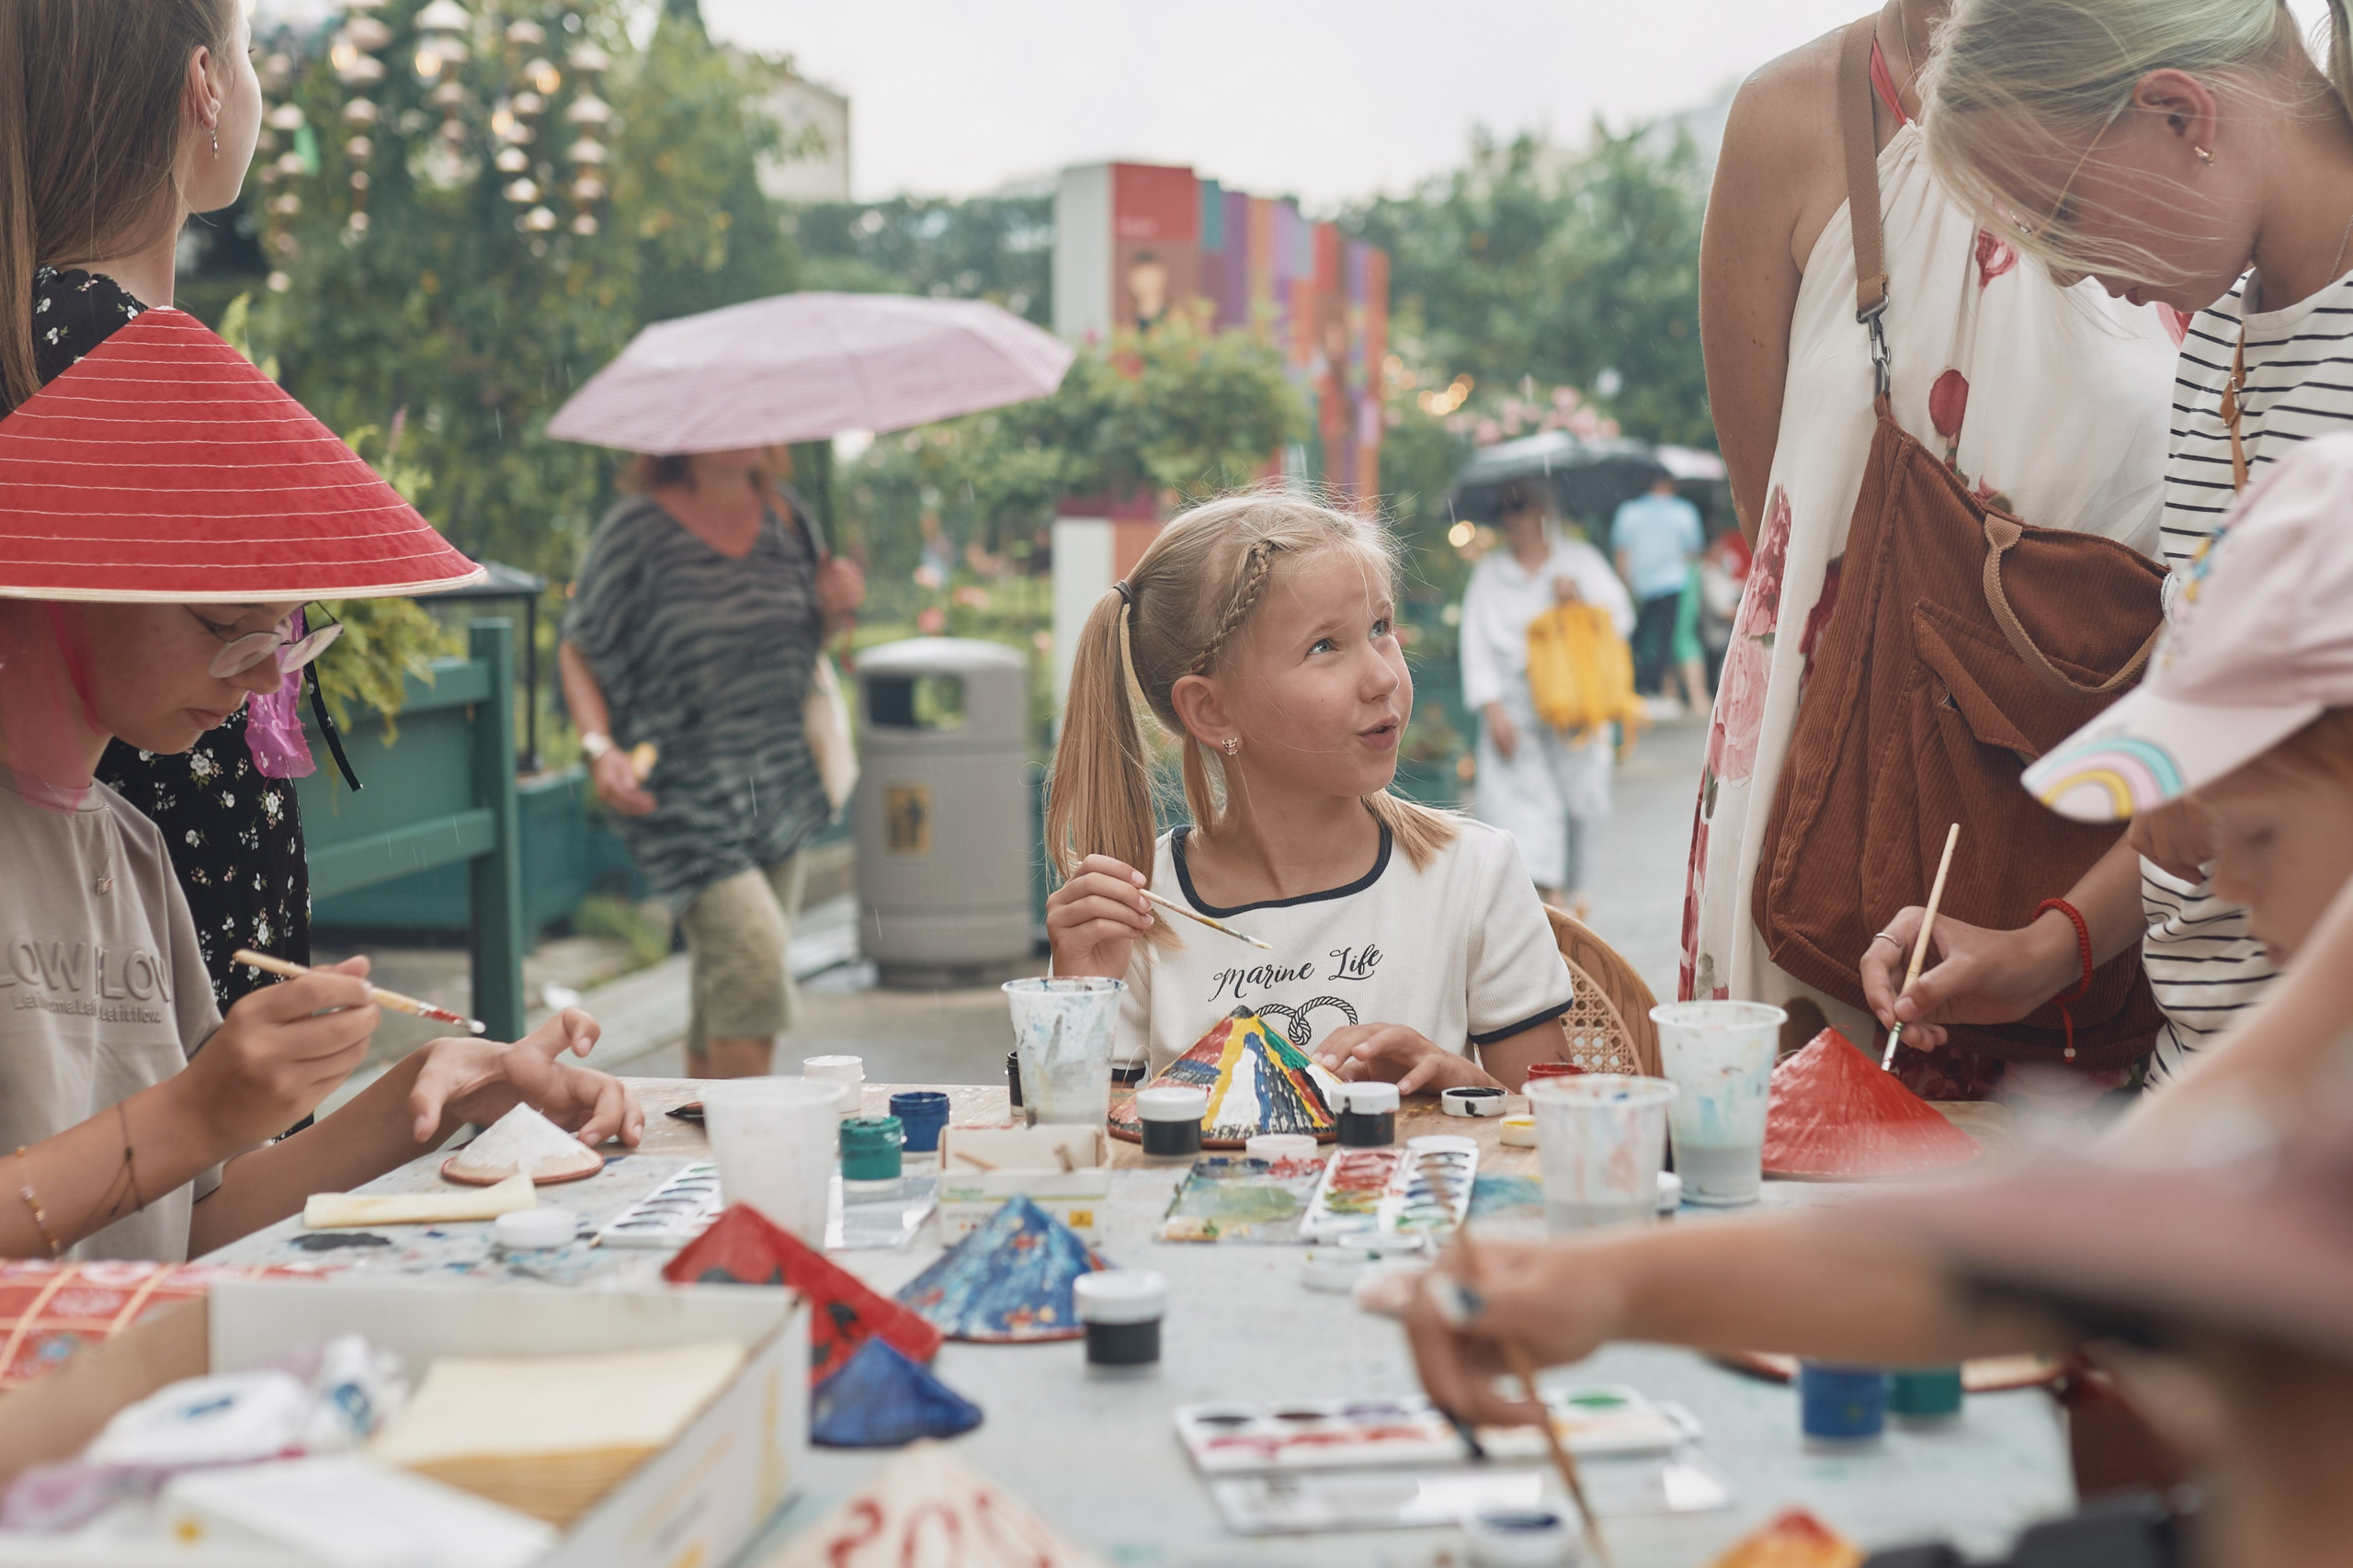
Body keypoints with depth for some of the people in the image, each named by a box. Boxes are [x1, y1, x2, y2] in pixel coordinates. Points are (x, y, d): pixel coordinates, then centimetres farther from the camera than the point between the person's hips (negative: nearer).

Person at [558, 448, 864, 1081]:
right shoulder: (638, 528, -9)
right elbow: (578, 650, -3)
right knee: (753, 960, -18)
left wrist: (834, 606, -3)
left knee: (725, 978, 11)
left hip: (779, 787, 6)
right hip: (682, 788, -6)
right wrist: (599, 745, -18)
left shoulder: (785, 519, 7)